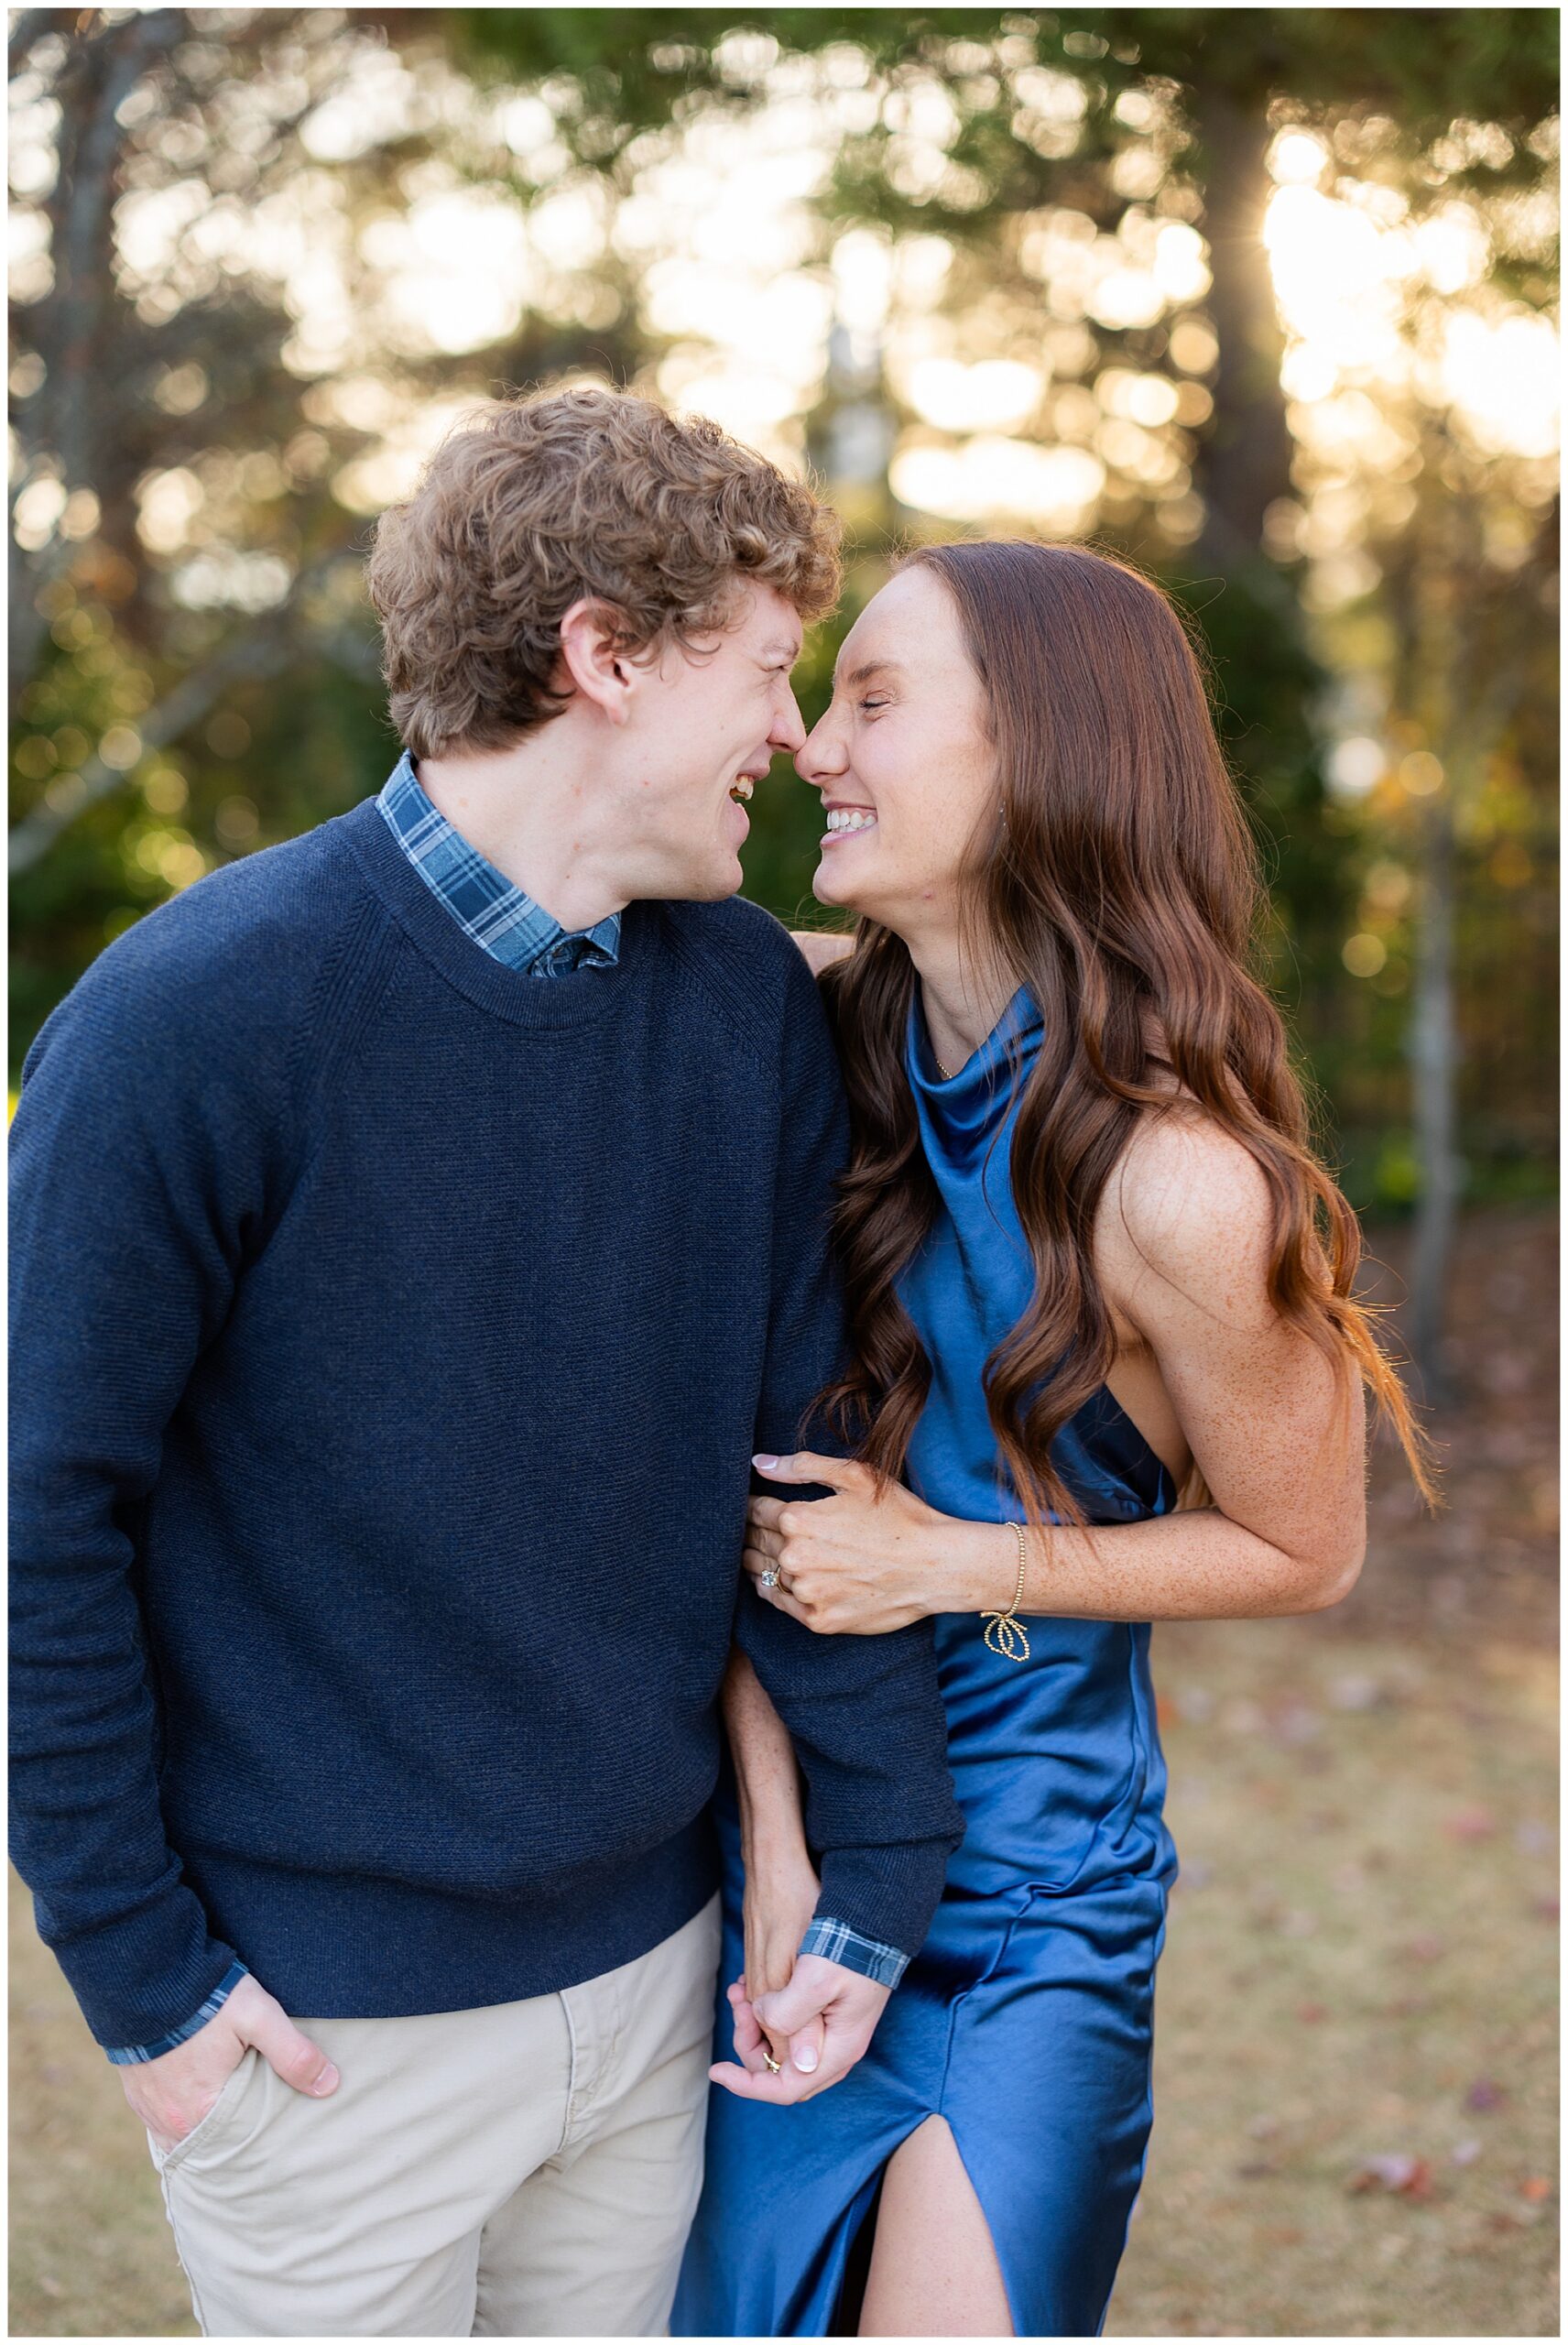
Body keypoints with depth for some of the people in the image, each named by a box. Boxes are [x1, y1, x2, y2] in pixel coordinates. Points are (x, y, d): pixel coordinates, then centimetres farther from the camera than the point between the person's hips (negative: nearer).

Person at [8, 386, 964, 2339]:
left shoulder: (750, 1005, -1)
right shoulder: (191, 1018, -18)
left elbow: (806, 1447, 4)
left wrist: (881, 1871, 3)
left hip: (653, 1961, 5)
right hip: (329, 2022, -5)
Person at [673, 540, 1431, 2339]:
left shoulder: (1180, 1189, -22)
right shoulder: (811, 1036, -8)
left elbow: (1303, 1550, -7)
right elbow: (730, 1465, -4)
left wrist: (944, 1560, -15)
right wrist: (776, 1844, -10)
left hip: (1029, 1896, -4)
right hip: (779, 1812, 4)